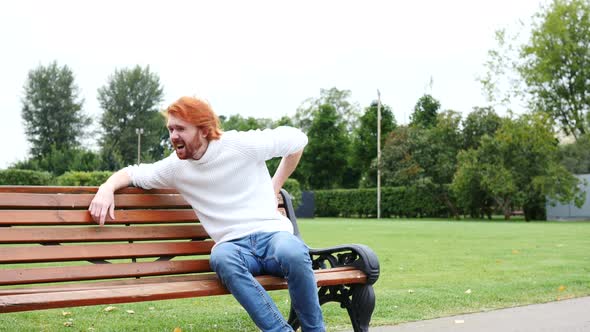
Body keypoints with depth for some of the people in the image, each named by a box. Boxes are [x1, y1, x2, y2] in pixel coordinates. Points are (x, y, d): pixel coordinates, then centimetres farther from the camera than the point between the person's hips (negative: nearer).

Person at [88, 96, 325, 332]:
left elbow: (297, 139, 9)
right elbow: (132, 173, 20)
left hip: (271, 233, -2)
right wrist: (107, 188, -3)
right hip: (235, 246, 2)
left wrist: (275, 187, 11)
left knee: (292, 253, -40)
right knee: (220, 257, -38)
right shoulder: (175, 167, 6)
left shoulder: (243, 145, -3)